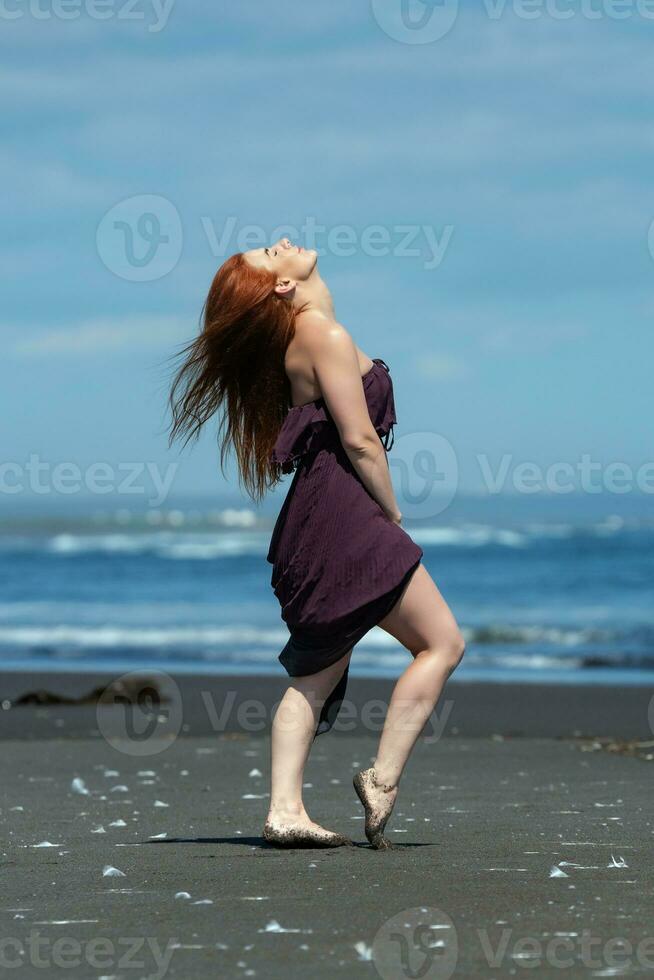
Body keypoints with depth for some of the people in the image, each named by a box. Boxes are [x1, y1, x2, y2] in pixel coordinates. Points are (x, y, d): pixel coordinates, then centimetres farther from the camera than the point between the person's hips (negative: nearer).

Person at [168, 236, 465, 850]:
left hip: (316, 522, 9)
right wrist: (394, 517, -5)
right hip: (344, 513, -9)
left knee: (317, 672, 8)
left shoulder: (300, 338, 17)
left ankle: (285, 810, 3)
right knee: (442, 643, -3)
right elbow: (359, 439, -15)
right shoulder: (324, 336, -11)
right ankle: (383, 779, -5)